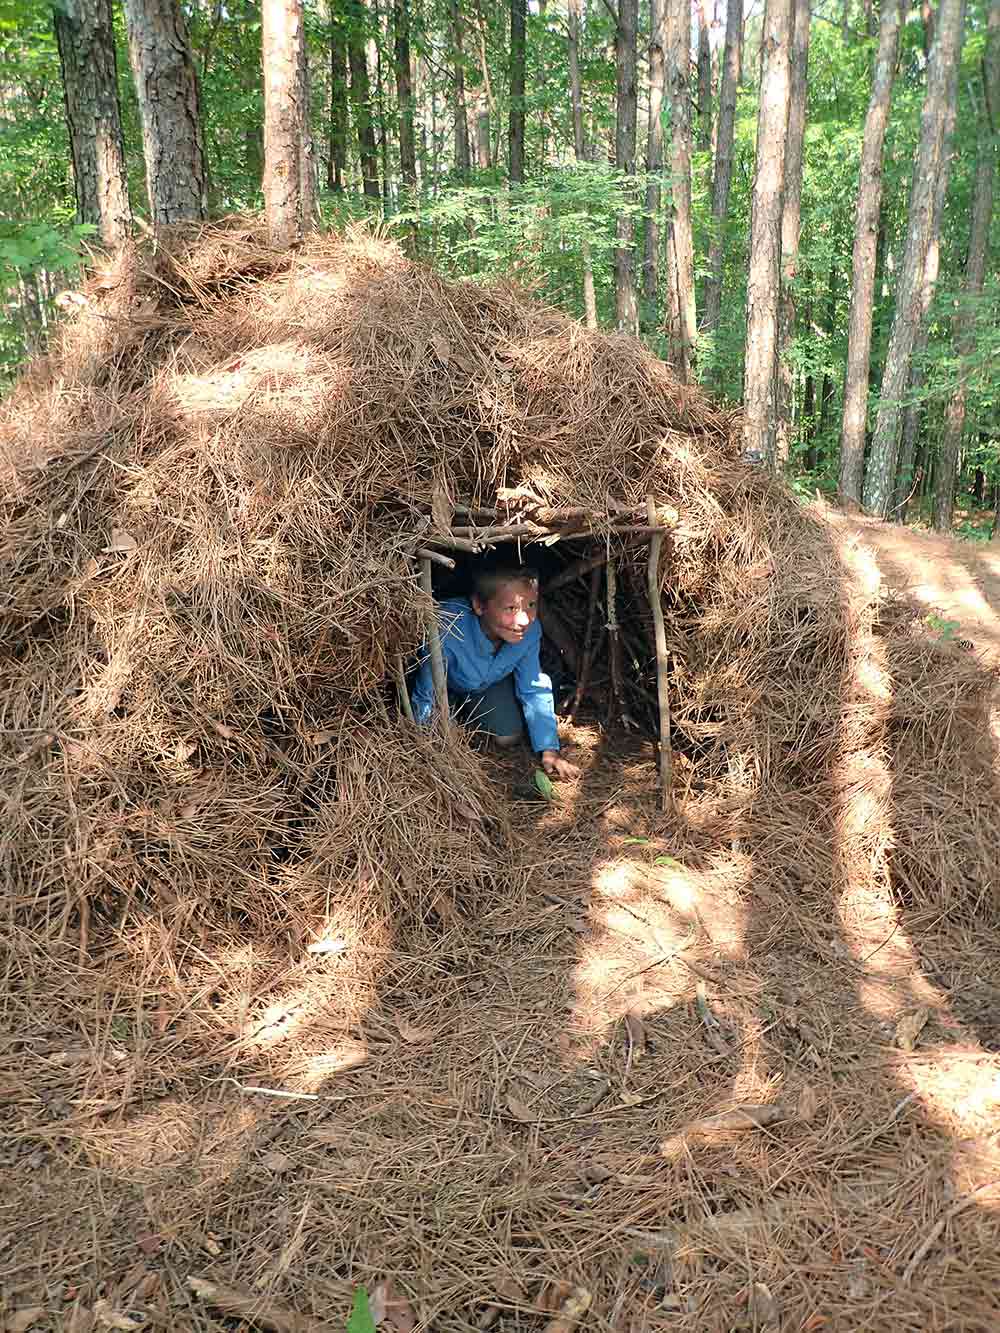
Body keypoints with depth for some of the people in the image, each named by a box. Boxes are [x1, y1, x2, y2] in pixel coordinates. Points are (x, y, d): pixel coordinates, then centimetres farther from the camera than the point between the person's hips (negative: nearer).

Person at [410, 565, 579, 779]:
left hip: (489, 682, 3)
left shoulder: (530, 630, -31)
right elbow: (424, 699, -34)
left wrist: (549, 750, -19)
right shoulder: (449, 631, -46)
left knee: (508, 737, -3)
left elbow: (535, 691, -16)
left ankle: (467, 713, 28)